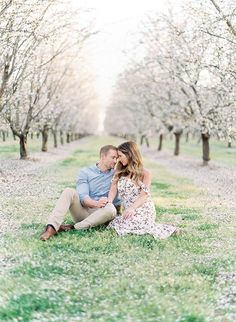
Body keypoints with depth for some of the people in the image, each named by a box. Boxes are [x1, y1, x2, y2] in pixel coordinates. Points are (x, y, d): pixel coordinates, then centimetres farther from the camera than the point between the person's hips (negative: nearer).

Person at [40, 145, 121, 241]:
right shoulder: (85, 172, 3)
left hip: (98, 214, 1)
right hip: (82, 210, 0)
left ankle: (72, 227, -29)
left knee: (111, 208, -33)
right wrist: (96, 203, -32)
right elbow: (83, 197, -12)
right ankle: (51, 228, -40)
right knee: (69, 192, -26)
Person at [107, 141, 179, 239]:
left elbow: (144, 195, -9)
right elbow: (113, 190, 4)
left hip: (142, 209, -6)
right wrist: (108, 203, -16)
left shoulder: (144, 173, -1)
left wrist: (132, 208, -25)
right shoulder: (119, 173, 14)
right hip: (129, 211, 6)